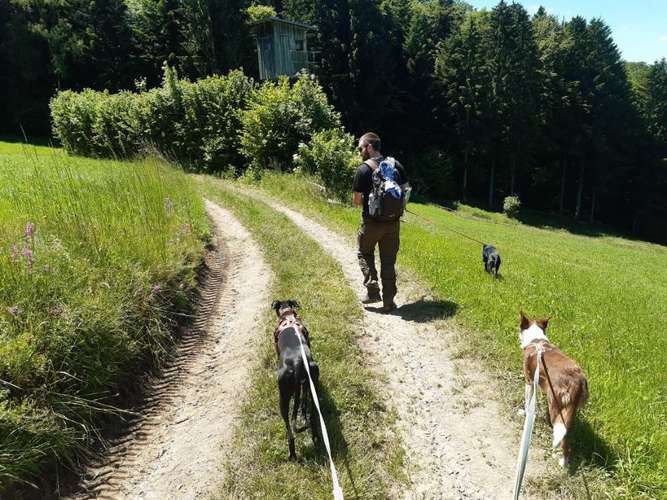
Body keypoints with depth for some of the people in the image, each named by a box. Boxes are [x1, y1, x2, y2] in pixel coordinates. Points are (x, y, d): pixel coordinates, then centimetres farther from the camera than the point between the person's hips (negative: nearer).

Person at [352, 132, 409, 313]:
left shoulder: (364, 169, -12)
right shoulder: (396, 165, 3)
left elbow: (356, 200, -10)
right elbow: (404, 190, 8)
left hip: (371, 222, -4)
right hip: (393, 222, 4)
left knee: (364, 253, 19)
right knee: (389, 261, 12)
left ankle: (372, 289, 7)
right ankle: (388, 302, 15)